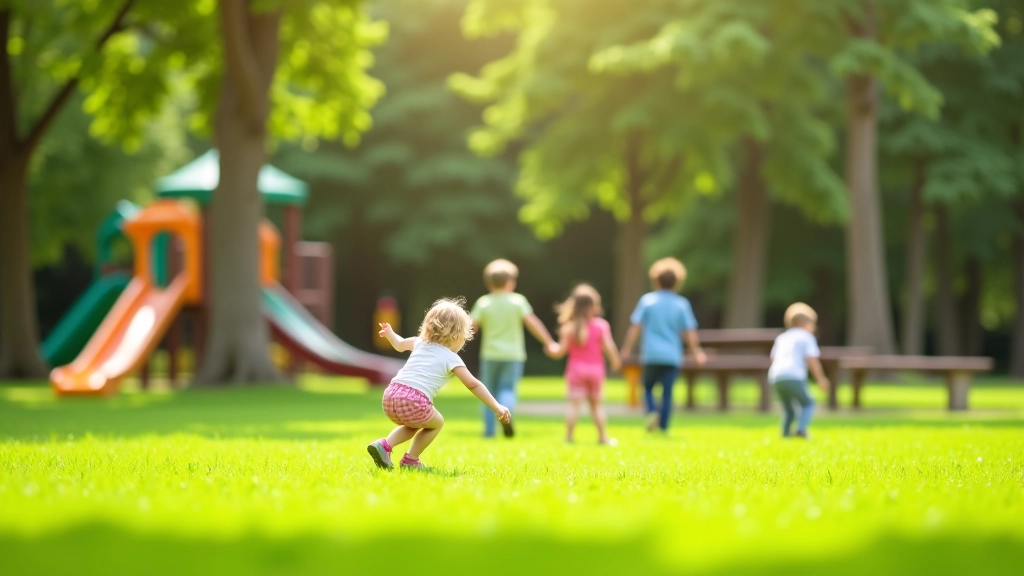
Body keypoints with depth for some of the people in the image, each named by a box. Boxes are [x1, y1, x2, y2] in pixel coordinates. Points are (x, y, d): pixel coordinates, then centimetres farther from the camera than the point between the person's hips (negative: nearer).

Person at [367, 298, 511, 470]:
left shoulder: (420, 343, 24)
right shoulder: (451, 359, 8)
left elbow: (400, 344, 44)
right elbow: (473, 385, 4)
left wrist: (389, 333, 66)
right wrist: (497, 407, 4)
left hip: (391, 394, 6)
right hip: (415, 401, -6)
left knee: (413, 425, 34)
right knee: (437, 423, 24)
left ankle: (384, 445, 11)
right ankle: (410, 460, 17)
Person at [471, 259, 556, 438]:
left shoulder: (483, 303, -1)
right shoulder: (518, 300, -4)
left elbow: (471, 327, -4)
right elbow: (532, 322, -10)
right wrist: (549, 342, -7)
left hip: (490, 354, 1)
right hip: (513, 354, -1)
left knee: (489, 392, 11)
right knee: (508, 389, 4)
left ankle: (489, 430, 7)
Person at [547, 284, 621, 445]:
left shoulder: (569, 327, -4)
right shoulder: (601, 325, -5)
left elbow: (561, 350, -3)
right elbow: (609, 347, -9)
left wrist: (552, 349, 17)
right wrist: (615, 361, 6)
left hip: (576, 368, -1)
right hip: (596, 368, 1)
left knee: (574, 403, -3)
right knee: (596, 404, 12)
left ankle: (569, 436, -7)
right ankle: (603, 436, 12)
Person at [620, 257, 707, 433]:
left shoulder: (648, 300, 0)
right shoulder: (682, 304, 1)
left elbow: (636, 326, -3)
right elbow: (689, 332, 0)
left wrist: (627, 348, 2)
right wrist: (696, 352, 8)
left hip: (651, 354, 0)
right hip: (672, 356, 0)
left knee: (648, 387, 15)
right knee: (667, 392, 4)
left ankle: (652, 411, -12)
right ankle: (663, 427, 0)